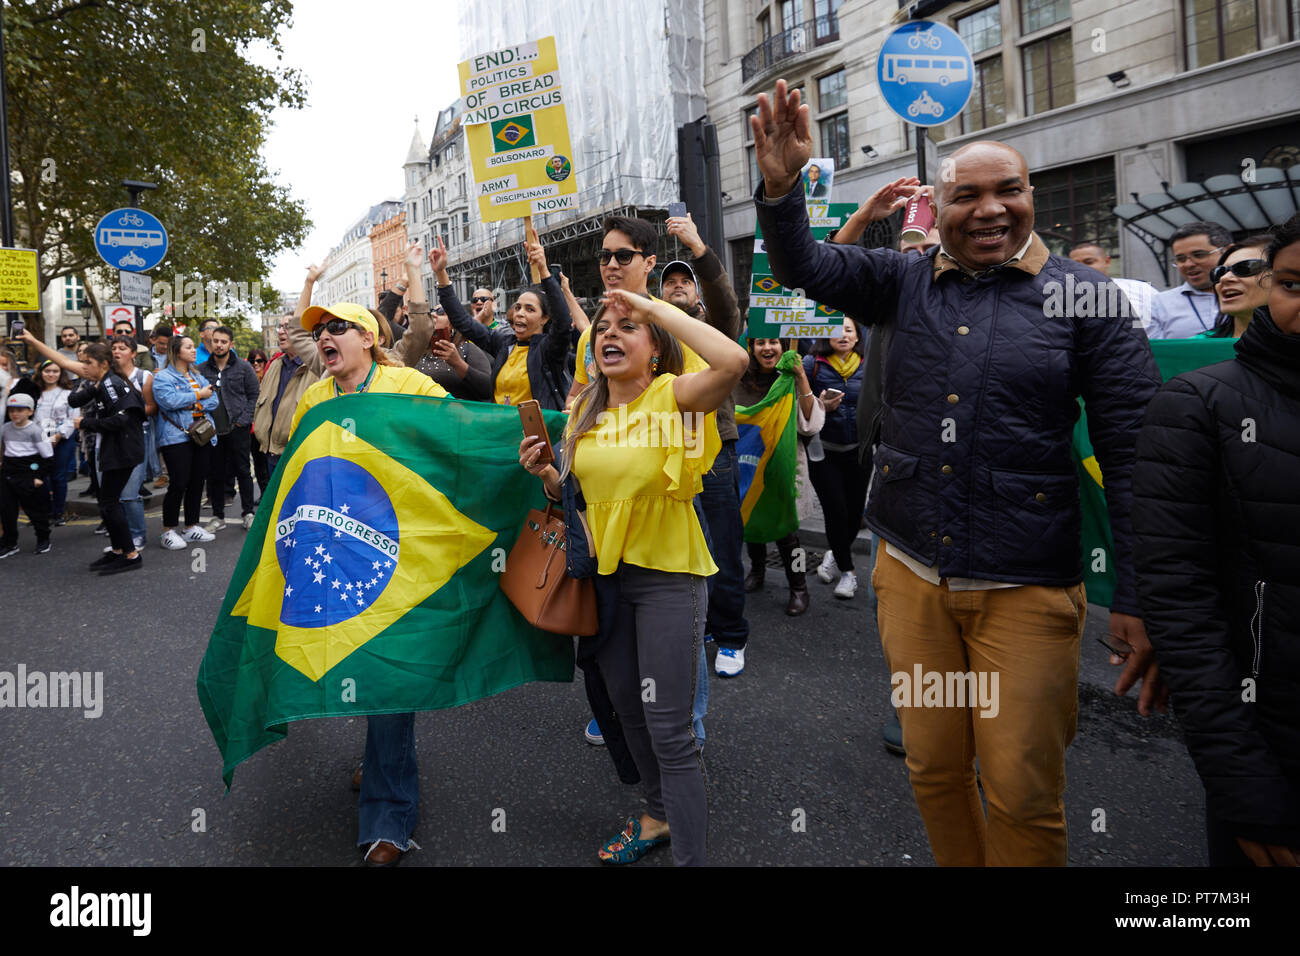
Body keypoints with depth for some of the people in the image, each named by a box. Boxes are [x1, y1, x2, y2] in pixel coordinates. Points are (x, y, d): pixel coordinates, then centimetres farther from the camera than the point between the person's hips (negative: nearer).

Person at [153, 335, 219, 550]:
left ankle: (191, 527, 19)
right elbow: (169, 401, -18)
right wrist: (198, 395, -8)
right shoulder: (163, 377, -2)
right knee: (179, 483, -10)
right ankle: (169, 531, 1)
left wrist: (195, 405, -10)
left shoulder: (198, 375, 18)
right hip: (176, 437, -6)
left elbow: (214, 400, 9)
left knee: (198, 482, 8)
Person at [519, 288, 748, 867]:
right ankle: (658, 814, 44)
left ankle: (689, 856, 14)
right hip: (605, 570, 7)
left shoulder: (672, 396, -13)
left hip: (668, 575, -7)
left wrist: (652, 305, -25)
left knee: (668, 729, -4)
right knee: (627, 708, 20)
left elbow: (733, 362, -34)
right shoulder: (585, 410, 7)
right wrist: (544, 473, -5)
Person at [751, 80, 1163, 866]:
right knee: (933, 769, 16)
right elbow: (804, 267, 2)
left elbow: (1132, 453, -5)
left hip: (1027, 587, -3)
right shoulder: (905, 281, 6)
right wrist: (782, 185, -19)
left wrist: (1139, 600, -8)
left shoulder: (1087, 297, -3)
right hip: (911, 572, 3)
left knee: (1022, 793, 7)